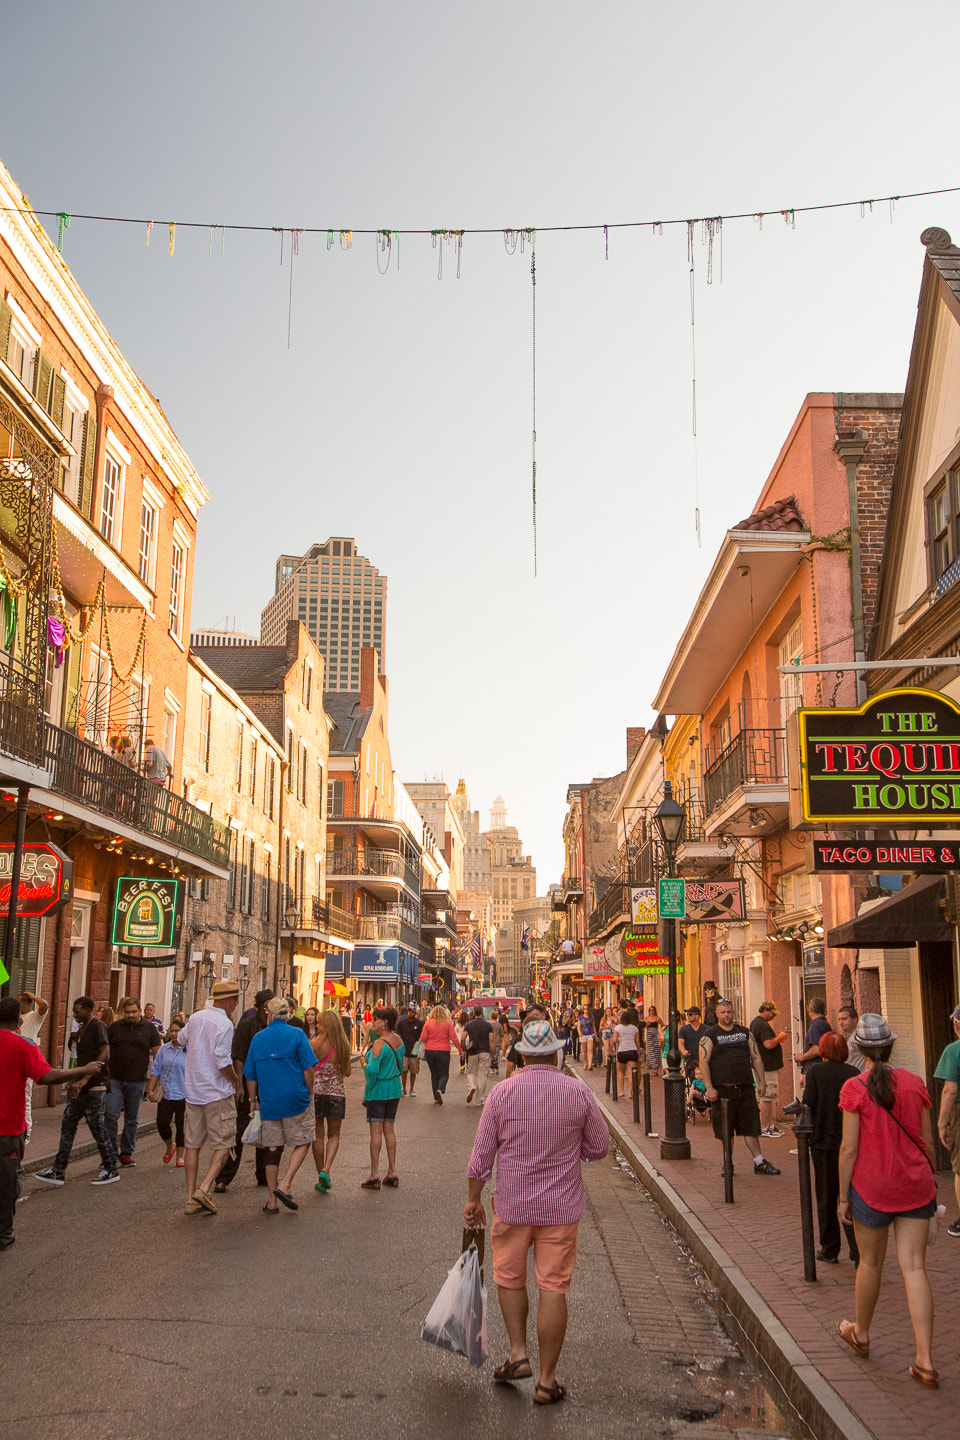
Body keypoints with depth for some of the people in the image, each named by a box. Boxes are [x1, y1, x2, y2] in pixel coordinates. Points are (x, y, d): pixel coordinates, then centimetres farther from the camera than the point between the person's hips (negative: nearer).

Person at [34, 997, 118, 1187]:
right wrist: (73, 1080, 21)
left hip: (95, 1087, -9)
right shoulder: (81, 1030, 17)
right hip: (81, 1088, 9)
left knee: (97, 1127, -3)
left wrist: (85, 1078, -29)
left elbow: (104, 1054, -23)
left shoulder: (97, 1026, -11)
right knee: (67, 1123, 7)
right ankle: (58, 1171, 12)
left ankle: (111, 1170, 8)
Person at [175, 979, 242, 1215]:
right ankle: (204, 1189, -12)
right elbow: (222, 1061, -20)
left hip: (192, 1090, 7)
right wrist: (236, 1080, -4)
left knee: (192, 1145, 9)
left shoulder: (196, 1017, 6)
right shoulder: (224, 1024, -15)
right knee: (222, 1145, 2)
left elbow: (181, 1039, 25)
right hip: (217, 1092, -7)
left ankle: (191, 1199, 9)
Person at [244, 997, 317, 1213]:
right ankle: (285, 1184, -5)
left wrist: (253, 1101, 19)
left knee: (272, 1149, 9)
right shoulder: (296, 1034, -5)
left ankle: (272, 1200, 10)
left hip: (268, 1103, 3)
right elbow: (308, 1068, -9)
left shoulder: (258, 1038, 5)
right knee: (302, 1142, 10)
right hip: (296, 1099, -3)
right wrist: (310, 1093, 4)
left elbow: (250, 1076, 9)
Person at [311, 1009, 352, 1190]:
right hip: (337, 1092, 1)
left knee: (318, 1135, 10)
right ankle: (326, 1170, -7)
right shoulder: (344, 1045, -4)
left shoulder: (314, 1044, -10)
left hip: (316, 1091, -1)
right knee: (334, 1135, 13)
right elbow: (347, 1072, 2)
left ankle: (321, 1177, 13)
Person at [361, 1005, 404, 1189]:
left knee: (376, 1130, -3)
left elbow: (372, 1070, -22)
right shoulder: (398, 1040, 5)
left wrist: (365, 1064, -3)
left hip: (378, 1089, -7)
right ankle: (392, 1173, 15)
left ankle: (374, 1175, -2)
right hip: (394, 1088, 8)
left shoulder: (379, 1044, -18)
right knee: (389, 1129, 12)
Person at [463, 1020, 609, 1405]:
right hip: (562, 1207, 0)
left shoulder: (502, 1092, -9)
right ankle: (547, 1380, 13)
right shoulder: (579, 1091, -8)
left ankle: (518, 1353, 19)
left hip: (512, 1204, 0)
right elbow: (599, 1147, 2)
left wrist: (473, 1199, 7)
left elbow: (481, 1155, -5)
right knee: (553, 1288, 6)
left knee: (509, 1278, 21)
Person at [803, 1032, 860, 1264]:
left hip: (823, 1141, -2)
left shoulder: (815, 1073, -8)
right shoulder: (854, 1074, -2)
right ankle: (859, 1251, -1)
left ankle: (829, 1250, 18)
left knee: (826, 1197, 11)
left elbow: (808, 1105, -13)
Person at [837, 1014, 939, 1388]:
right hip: (916, 1186, 3)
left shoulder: (855, 1088, -12)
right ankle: (925, 1362, -2)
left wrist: (843, 1195, -2)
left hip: (872, 1186, -3)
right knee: (914, 1267, 3)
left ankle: (860, 1333, 36)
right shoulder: (915, 1083, -1)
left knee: (870, 1262, 15)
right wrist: (930, 1179, 19)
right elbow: (928, 1141, 5)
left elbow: (849, 1148, -11)